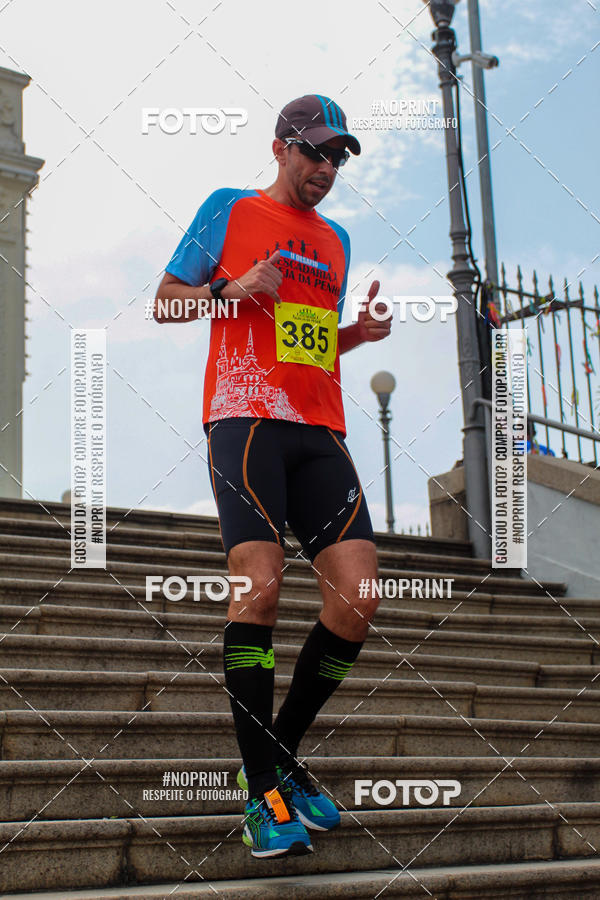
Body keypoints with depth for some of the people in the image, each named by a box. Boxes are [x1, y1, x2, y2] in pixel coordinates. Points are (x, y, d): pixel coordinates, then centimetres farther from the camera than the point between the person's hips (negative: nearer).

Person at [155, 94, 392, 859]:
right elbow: (165, 302, 10)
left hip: (320, 430, 5)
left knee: (358, 595, -9)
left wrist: (360, 331, 10)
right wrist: (232, 287, -8)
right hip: (245, 416, -5)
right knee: (261, 582, -20)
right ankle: (262, 791, -11)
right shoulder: (229, 210, 11)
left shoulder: (335, 240, 25)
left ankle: (282, 756, 8)